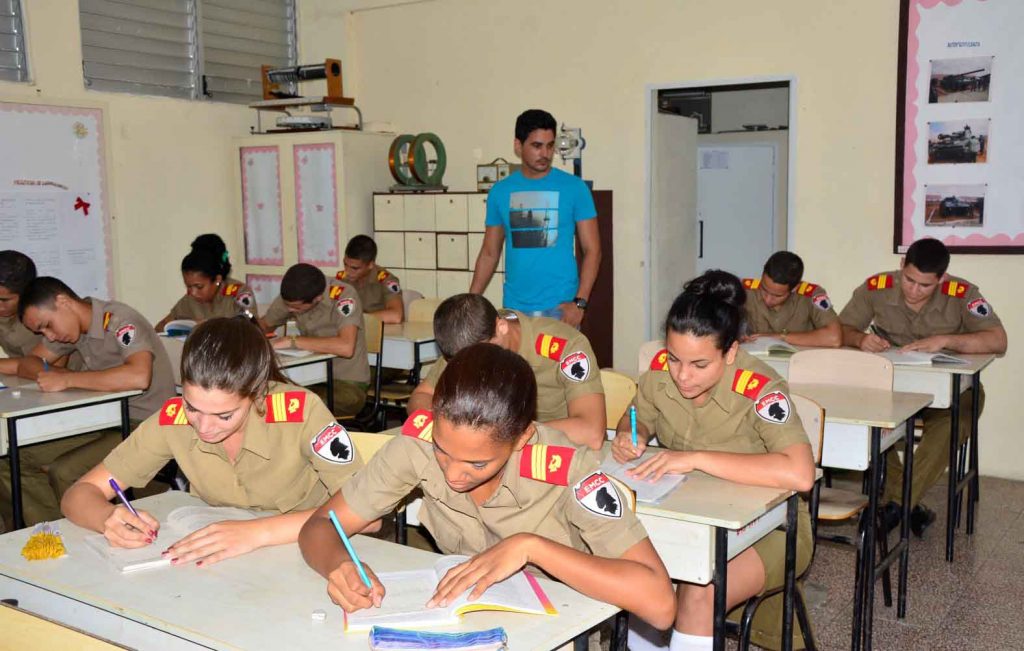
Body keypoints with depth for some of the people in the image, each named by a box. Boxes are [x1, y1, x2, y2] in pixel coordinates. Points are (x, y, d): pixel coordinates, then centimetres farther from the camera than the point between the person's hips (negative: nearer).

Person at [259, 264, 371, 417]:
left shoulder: (344, 295, -21)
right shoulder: (293, 297, -3)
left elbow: (346, 347, -35)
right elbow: (264, 324, 14)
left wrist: (291, 341, -28)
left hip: (347, 384, -6)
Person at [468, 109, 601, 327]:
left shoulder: (574, 188, -2)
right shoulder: (500, 191, 5)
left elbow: (592, 250, -1)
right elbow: (489, 253, 11)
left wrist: (579, 302, -12)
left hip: (560, 307, -2)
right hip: (515, 308, 2)